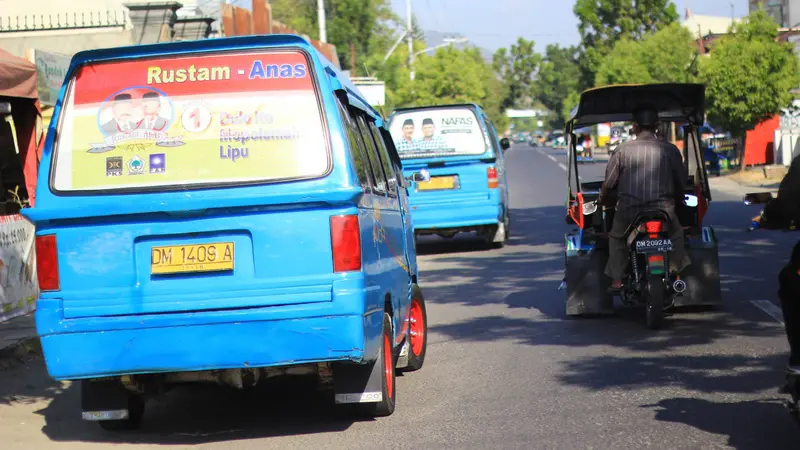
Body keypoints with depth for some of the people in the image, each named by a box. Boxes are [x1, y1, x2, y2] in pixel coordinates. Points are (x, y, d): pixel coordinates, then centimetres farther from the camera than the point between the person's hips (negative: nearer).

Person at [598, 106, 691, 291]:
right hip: (662, 209, 1)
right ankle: (677, 275, 21)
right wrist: (673, 196, 35)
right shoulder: (670, 150, 3)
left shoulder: (623, 150, -1)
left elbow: (608, 183, 4)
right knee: (676, 235, 30)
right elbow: (682, 183, 13)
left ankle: (616, 280, 16)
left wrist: (603, 200, 25)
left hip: (628, 210, -1)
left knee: (616, 238, 27)